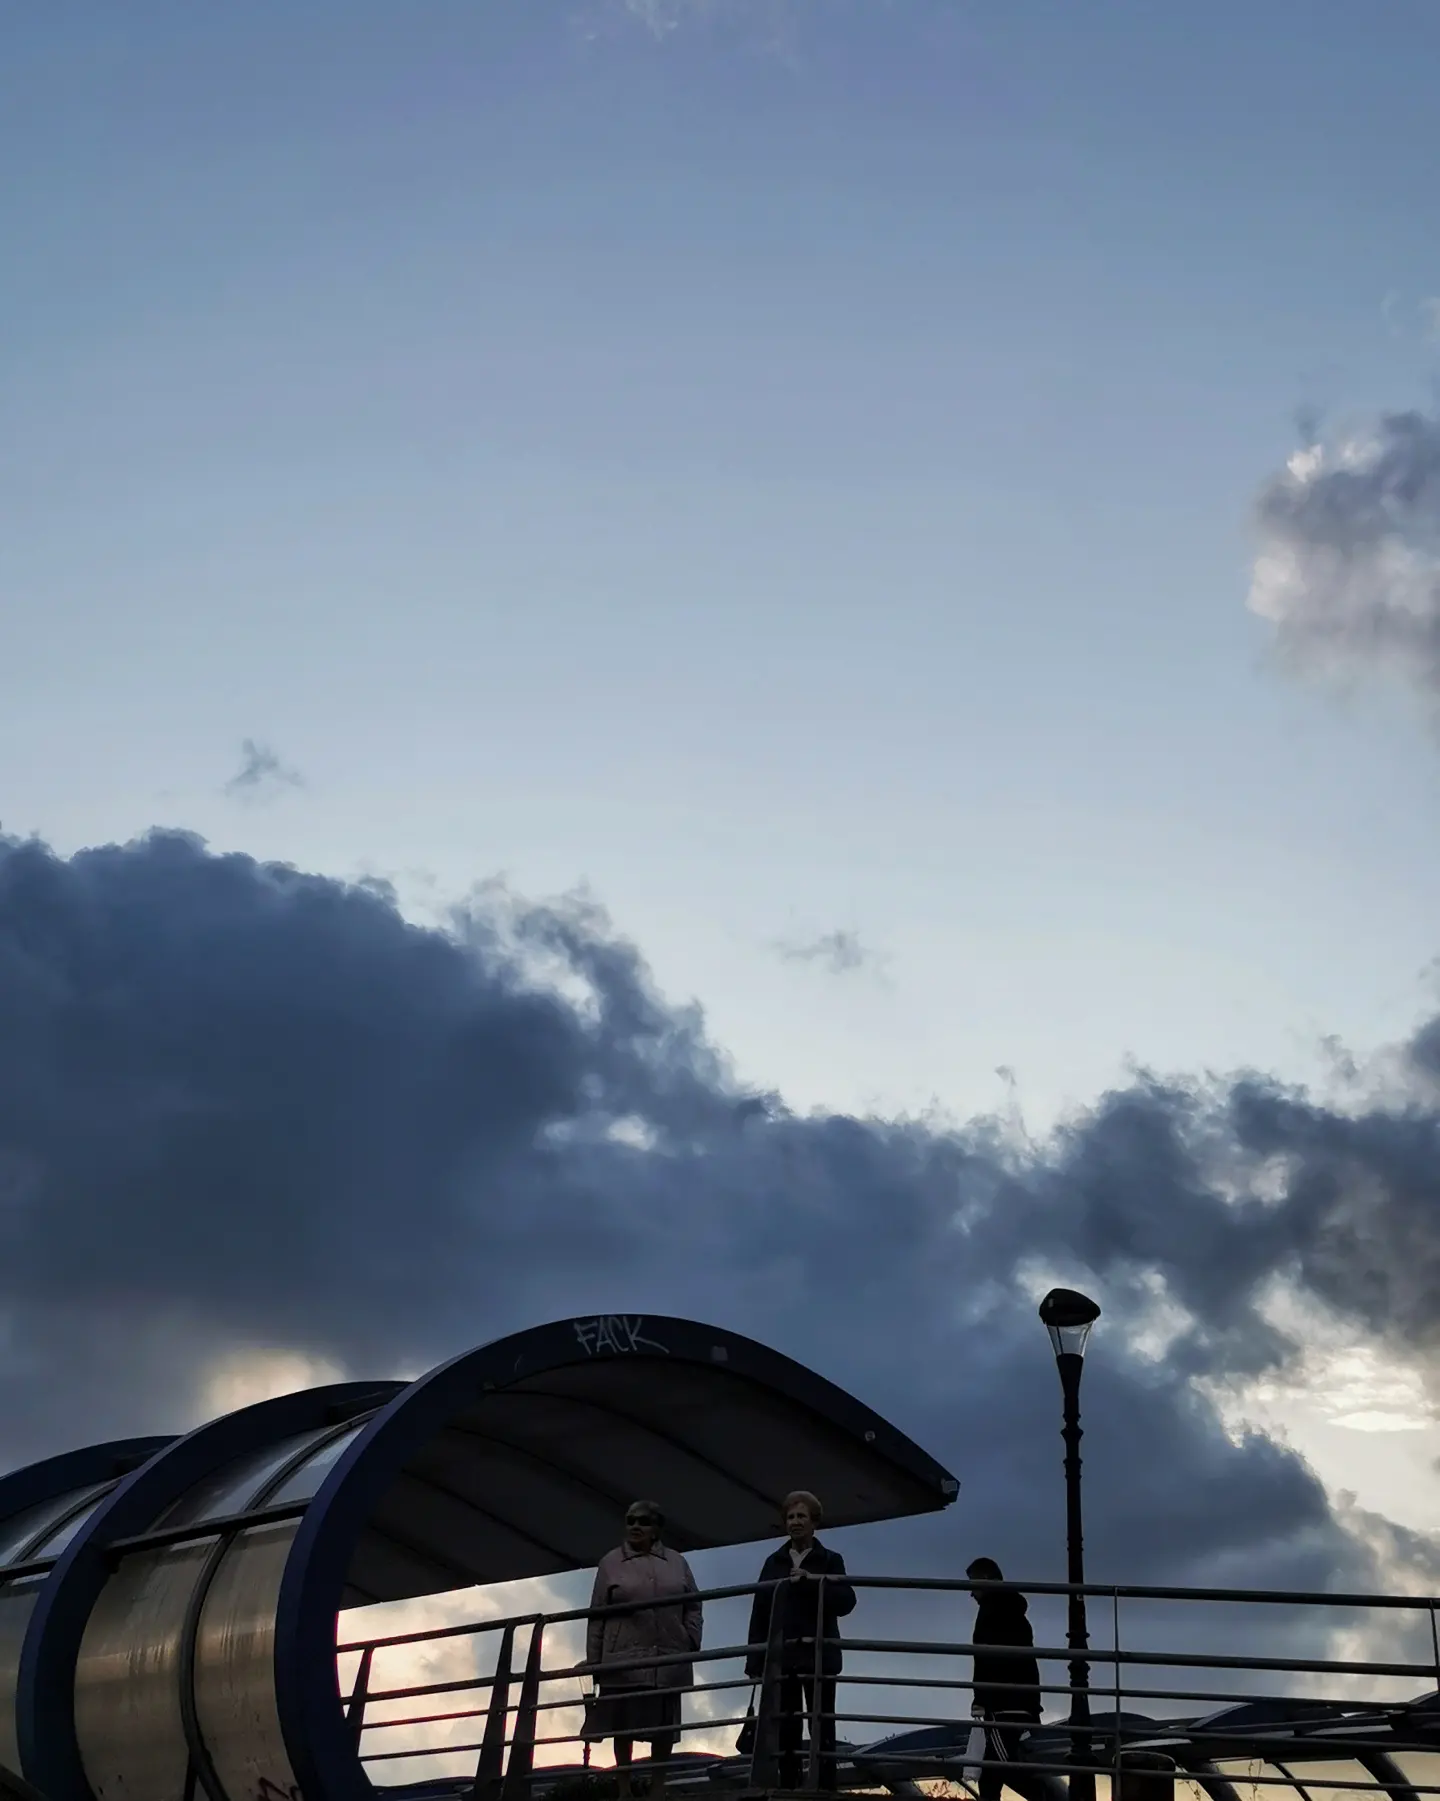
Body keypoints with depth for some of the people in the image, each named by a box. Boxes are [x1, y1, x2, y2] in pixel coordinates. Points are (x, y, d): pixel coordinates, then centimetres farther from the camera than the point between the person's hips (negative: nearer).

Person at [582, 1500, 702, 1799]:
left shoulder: (676, 1562, 11)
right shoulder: (611, 1563, 5)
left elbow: (693, 1608, 13)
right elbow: (597, 1617, 4)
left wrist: (691, 1644, 1)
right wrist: (593, 1660, 0)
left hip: (668, 1659, 2)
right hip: (624, 1659, -2)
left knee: (664, 1723, 6)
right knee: (623, 1723, 2)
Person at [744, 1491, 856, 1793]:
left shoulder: (830, 1560, 6)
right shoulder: (774, 1562, 13)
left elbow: (846, 1601, -7)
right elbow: (759, 1613, 8)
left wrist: (811, 1582, -18)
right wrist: (755, 1659, 1)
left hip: (818, 1654, -3)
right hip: (781, 1655, 3)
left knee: (821, 1726, -4)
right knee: (785, 1727, 4)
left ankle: (825, 1790, -4)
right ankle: (787, 1790, 9)